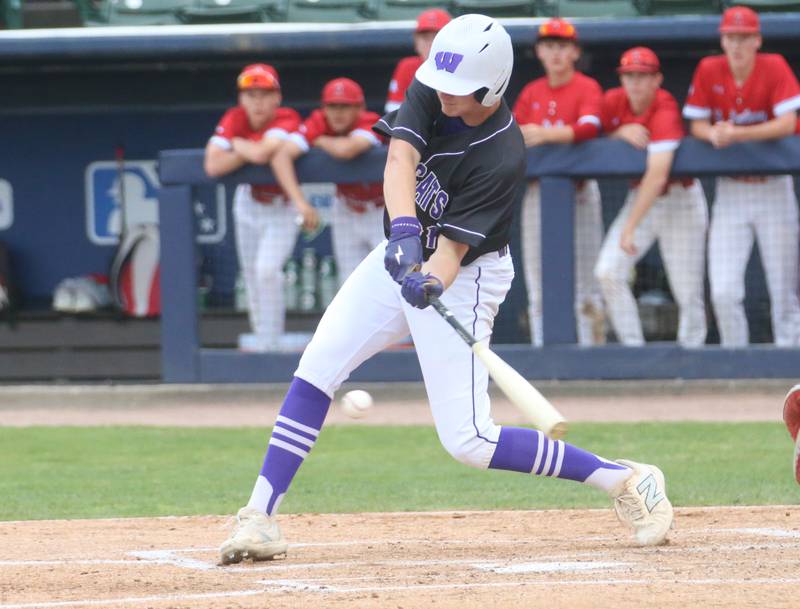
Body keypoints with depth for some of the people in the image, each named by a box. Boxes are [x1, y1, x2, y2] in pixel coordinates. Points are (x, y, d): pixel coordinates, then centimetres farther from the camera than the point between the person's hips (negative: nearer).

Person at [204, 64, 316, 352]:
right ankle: (261, 334, 30)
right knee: (251, 273, 12)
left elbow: (262, 154, -45)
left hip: (282, 207, -4)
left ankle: (270, 341, -8)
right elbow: (212, 166, -29)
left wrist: (238, 144, -25)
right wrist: (251, 152, -36)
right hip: (248, 201, 4)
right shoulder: (234, 119, -18)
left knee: (267, 270, -19)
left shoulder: (286, 120, -27)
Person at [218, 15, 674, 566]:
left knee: (468, 441, -11)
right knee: (316, 369, -6)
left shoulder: (504, 158, -28)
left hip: (463, 276, -6)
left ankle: (625, 480, -2)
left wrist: (432, 284, -50)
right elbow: (401, 159, -28)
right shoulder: (431, 92, -13)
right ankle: (260, 518, -2)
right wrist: (405, 230, -45)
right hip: (403, 256, 6)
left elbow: (453, 247, -29)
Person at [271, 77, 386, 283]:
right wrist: (300, 202, -44)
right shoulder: (318, 124, -18)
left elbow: (347, 150, -49)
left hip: (384, 211, -4)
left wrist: (320, 141, -27)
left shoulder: (371, 125, -26)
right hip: (347, 211, 4)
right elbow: (281, 156, -32)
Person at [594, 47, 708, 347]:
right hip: (640, 197, 6)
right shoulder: (614, 101, -5)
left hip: (679, 200, -6)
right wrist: (621, 133, -19)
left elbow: (657, 174, -37)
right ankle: (633, 348, -7)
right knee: (608, 272, -12)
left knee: (688, 293, -5)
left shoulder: (665, 111, -27)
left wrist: (630, 228, -43)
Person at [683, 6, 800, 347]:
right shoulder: (709, 70, -3)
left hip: (772, 189, -1)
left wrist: (736, 134, -30)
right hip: (730, 189, 1)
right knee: (723, 292, -8)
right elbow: (697, 125, 1)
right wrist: (714, 134, -23)